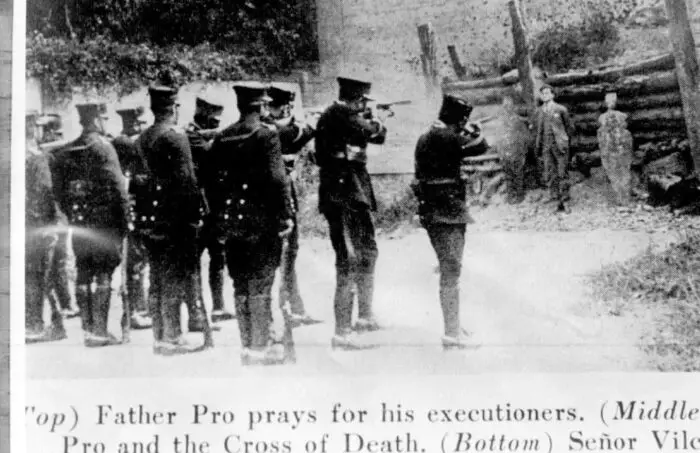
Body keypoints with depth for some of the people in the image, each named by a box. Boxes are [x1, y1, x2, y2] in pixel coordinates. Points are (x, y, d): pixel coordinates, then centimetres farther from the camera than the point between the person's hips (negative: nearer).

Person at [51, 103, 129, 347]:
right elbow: (116, 186, -13)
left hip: (79, 223, 6)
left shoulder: (65, 152, 10)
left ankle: (87, 328, 15)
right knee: (103, 274, -2)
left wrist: (72, 216, 17)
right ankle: (99, 330, -3)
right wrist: (124, 220, -8)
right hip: (104, 220, -6)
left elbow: (59, 190, 12)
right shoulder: (102, 147, -9)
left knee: (83, 274, 10)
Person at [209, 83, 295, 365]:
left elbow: (213, 180, 10)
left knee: (241, 285, 11)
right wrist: (286, 215, -10)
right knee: (260, 285, 0)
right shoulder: (266, 135, -9)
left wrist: (219, 221, 15)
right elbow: (276, 178, -15)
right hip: (261, 220, -5)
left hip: (231, 222, 5)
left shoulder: (221, 138, 8)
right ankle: (261, 346, 3)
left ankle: (247, 345, 17)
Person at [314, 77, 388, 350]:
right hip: (343, 197, -11)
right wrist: (373, 120, 7)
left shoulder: (340, 115, 15)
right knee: (349, 262, -9)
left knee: (367, 252, 21)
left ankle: (365, 316, 34)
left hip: (355, 196, 11)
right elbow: (377, 134, -13)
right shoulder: (340, 114, -15)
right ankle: (342, 333, -7)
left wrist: (367, 119, 17)